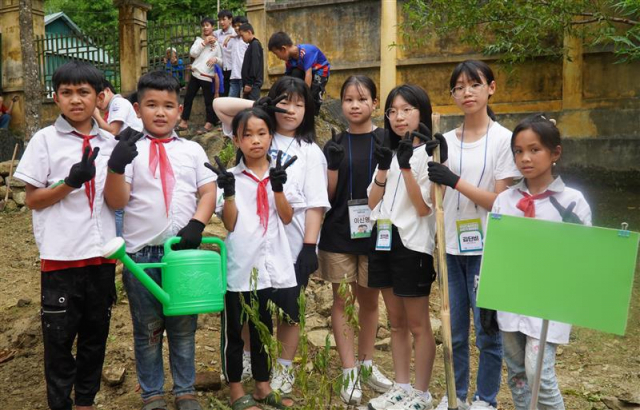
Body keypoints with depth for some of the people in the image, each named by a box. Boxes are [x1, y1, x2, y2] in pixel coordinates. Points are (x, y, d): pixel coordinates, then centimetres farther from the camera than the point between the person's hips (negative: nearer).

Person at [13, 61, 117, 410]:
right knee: (59, 335, 7)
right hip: (61, 255, -3)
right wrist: (70, 182, -18)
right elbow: (32, 200, -6)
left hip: (102, 253, 3)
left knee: (96, 332, 15)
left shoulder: (109, 142, 6)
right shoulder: (45, 139, -3)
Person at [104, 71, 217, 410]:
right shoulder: (129, 150, 0)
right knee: (147, 330, 11)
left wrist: (196, 224, -11)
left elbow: (208, 192, 5)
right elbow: (116, 201, -6)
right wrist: (116, 166, -22)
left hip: (184, 251, 2)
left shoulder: (192, 150, 7)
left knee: (184, 327, 12)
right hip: (141, 253, -1)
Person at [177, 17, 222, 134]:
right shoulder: (199, 40, 10)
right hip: (195, 74, 4)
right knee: (188, 97, 7)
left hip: (207, 76, -4)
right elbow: (192, 53, -5)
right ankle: (184, 122, 15)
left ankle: (209, 123, 13)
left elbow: (221, 61, 0)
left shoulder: (217, 43, 2)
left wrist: (216, 59, -21)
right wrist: (204, 43, -10)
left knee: (208, 100, 0)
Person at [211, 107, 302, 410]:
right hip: (240, 266, -2)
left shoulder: (281, 174, 5)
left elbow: (287, 218, -2)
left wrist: (278, 187, -16)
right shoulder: (232, 177, -2)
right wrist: (228, 192, -20)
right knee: (235, 331, 9)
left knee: (264, 329, 16)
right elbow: (230, 223, -6)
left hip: (274, 265, 2)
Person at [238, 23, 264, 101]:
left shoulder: (255, 44, -8)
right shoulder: (252, 45, 20)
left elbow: (255, 65, -16)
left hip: (253, 85, -9)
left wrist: (249, 83, -17)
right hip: (250, 84, 9)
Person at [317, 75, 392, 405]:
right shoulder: (335, 145, 4)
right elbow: (328, 195, 1)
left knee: (369, 300, 12)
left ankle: (366, 364, 29)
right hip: (339, 233, 1)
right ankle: (350, 373, 12)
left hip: (374, 232, 0)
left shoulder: (387, 140, 1)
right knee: (341, 301, 3)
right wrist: (333, 163, -13)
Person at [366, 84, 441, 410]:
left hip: (412, 245, -7)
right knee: (396, 322, 14)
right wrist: (383, 170, -7)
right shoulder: (389, 152, 14)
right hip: (382, 242, 7)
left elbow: (424, 207, -15)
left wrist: (406, 167, -22)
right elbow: (372, 203, 7)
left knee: (418, 325, 3)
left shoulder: (428, 153, -7)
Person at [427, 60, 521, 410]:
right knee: (455, 329, 15)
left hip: (485, 250, -4)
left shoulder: (503, 139, -6)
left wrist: (455, 181, -21)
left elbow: (501, 202, -13)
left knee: (487, 331, 7)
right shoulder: (446, 141, 5)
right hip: (451, 248, 4)